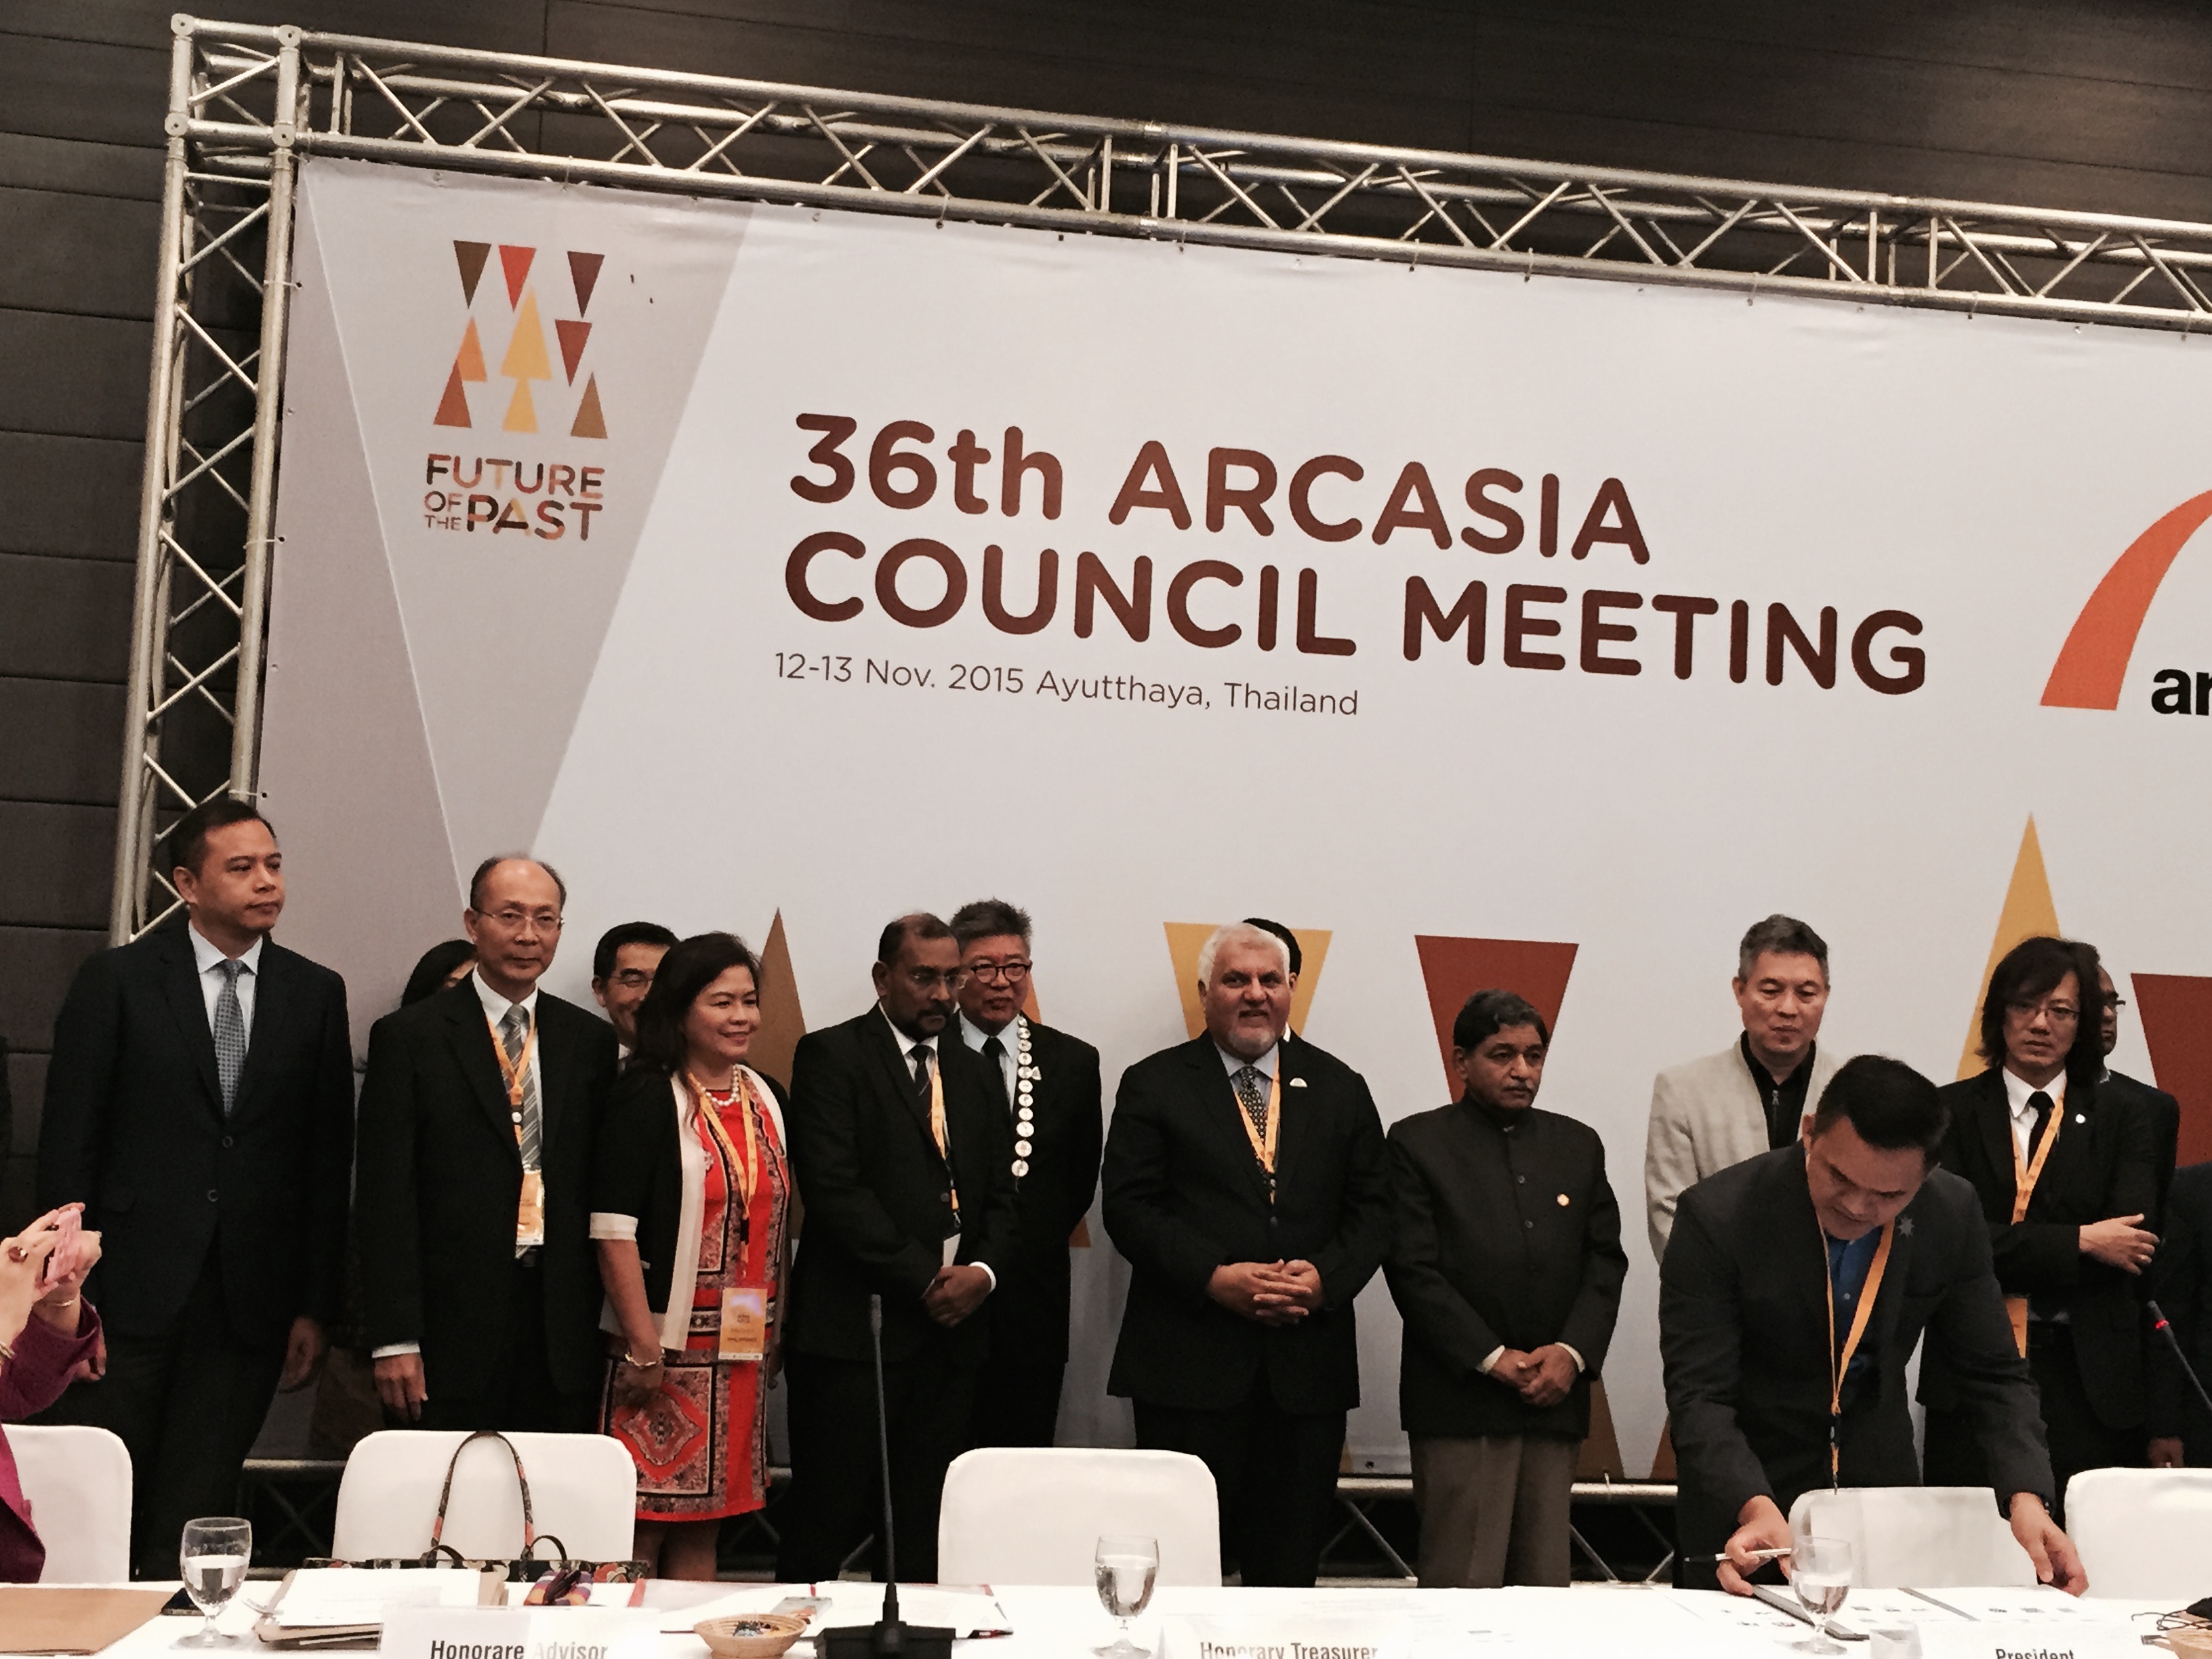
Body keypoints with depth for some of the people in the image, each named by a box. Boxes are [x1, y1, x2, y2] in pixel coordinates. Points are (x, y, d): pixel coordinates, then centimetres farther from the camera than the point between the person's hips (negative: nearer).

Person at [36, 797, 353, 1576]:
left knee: (192, 1517, 5)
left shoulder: (316, 994, 8)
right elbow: (67, 1140, -1)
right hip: (128, 1286, -2)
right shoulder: (117, 979, 1)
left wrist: (316, 1306, 3)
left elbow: (328, 1159, 7)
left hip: (251, 1301, 2)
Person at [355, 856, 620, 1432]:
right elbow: (385, 1196, -3)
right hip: (451, 1329, -3)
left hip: (563, 1332, 3)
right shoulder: (409, 1037, 1)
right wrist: (394, 1340, -9)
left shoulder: (590, 1041, 11)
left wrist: (614, 1328, 5)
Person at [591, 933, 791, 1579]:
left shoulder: (766, 1100, 11)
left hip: (741, 1351, 6)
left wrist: (776, 1334, 13)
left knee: (702, 1525, 13)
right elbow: (614, 1229, -14)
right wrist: (643, 1344, -18)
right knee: (642, 1523, -2)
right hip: (664, 1344, -6)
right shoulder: (647, 1097, -9)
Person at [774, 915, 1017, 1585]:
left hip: (952, 1328, 6)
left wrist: (981, 1271, -3)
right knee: (829, 1515, -2)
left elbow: (999, 1193, 17)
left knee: (923, 1522, 6)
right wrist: (923, 1278, -12)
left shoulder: (974, 1074, 18)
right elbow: (833, 1189, -12)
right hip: (856, 1327, -5)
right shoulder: (830, 1057, -2)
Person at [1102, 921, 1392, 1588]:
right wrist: (1216, 1277, -16)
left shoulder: (1338, 1088, 12)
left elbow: (1371, 1208, 8)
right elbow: (1130, 1207, -4)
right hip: (1189, 1363, -3)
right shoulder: (1154, 1086, 4)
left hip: (1308, 1364, 3)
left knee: (1290, 1568, 8)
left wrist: (1325, 1277, -10)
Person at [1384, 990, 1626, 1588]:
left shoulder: (1578, 1146, 15)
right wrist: (1492, 1359, -12)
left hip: (1555, 1398, 4)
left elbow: (1605, 1262, 10)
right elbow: (1414, 1269, -6)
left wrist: (1573, 1352, -6)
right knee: (1464, 1585, -4)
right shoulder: (1417, 1144, 1)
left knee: (1547, 1581, 7)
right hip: (1460, 1402, -4)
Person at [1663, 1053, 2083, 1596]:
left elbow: (1993, 1375, -4)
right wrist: (1755, 1508, -40)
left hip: (1881, 1485, 3)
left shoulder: (1952, 1215, -11)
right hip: (1737, 1506, -3)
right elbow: (1699, 1394, -23)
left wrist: (2026, 1500, -20)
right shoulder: (1717, 1217, -23)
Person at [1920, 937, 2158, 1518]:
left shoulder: (2119, 1119, 11)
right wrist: (2080, 1242, -8)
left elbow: (2131, 1249, -3)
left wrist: (2015, 1251, -8)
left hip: (2087, 1379, 1)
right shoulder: (1954, 1112, 7)